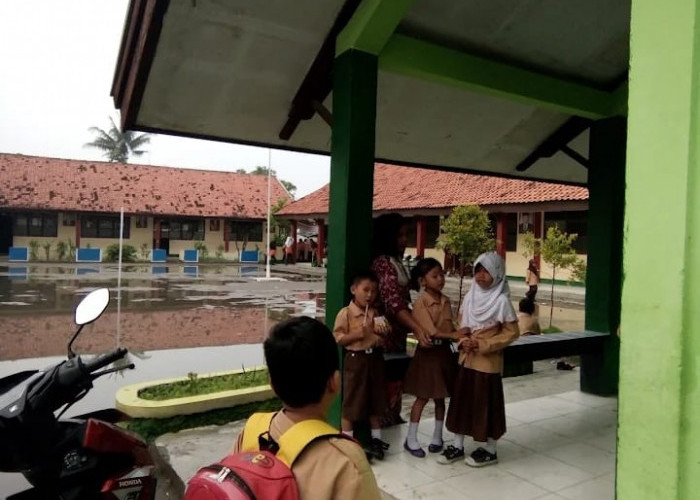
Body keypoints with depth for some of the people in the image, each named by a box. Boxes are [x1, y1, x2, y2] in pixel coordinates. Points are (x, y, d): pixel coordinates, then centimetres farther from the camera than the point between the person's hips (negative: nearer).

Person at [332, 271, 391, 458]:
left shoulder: (375, 313, 8)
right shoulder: (345, 313, -12)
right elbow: (338, 338, -13)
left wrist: (385, 331, -2)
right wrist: (356, 334, -25)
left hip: (375, 358, 6)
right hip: (355, 360, -6)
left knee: (375, 401, 17)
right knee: (351, 403, 3)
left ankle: (376, 439, 32)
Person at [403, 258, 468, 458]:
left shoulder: (445, 300, 5)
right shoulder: (420, 302, -14)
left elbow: (450, 327, 6)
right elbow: (431, 332, -19)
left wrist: (460, 337, -12)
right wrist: (453, 335, -27)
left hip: (444, 351, 5)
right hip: (428, 352, -5)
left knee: (440, 397, 14)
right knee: (422, 397, 3)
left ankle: (437, 437, 28)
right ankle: (411, 439, 16)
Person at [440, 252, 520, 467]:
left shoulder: (502, 301, -14)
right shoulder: (469, 297, 2)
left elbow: (511, 332, -11)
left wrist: (483, 345, -17)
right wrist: (463, 341, -7)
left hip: (488, 362, -6)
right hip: (466, 359, 6)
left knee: (487, 404, 5)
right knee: (461, 401, 12)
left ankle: (489, 450, 23)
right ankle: (458, 446, 26)